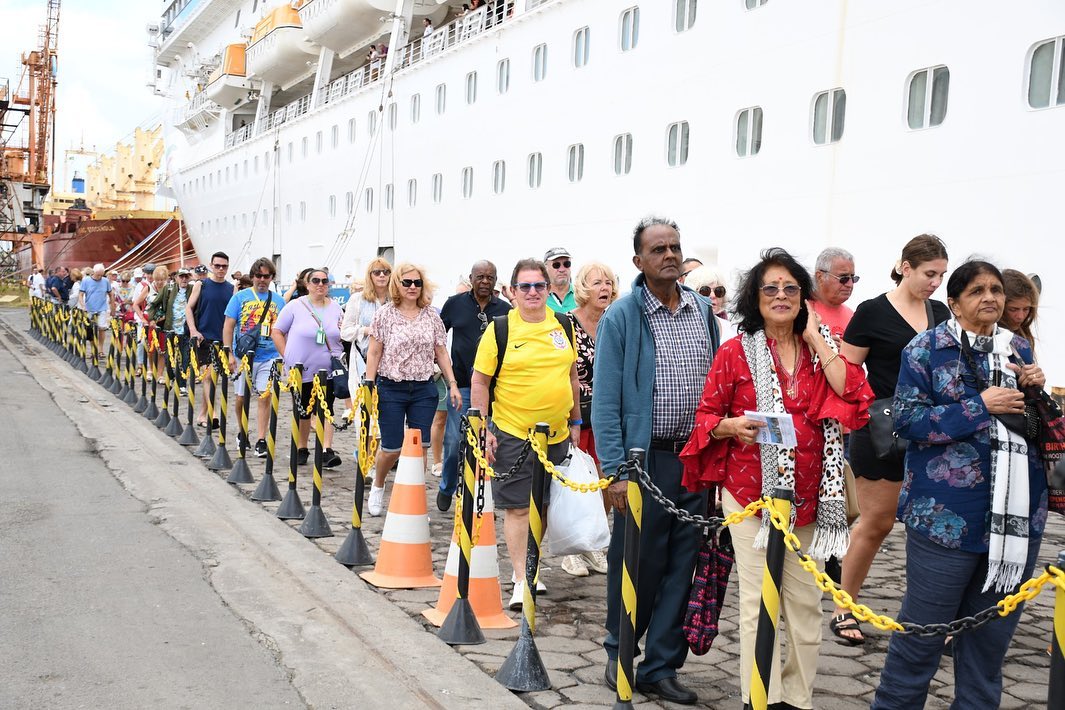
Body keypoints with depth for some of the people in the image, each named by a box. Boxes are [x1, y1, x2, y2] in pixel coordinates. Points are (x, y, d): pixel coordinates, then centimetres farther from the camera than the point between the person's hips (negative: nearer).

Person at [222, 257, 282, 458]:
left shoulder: (278, 300, 9)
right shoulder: (240, 297, 2)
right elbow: (228, 326, 0)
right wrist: (229, 354, -8)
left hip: (269, 357, 1)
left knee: (265, 397, -6)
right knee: (241, 398, 7)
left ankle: (261, 441, -2)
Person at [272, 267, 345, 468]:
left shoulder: (336, 308, 7)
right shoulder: (295, 306, -3)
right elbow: (276, 332, 0)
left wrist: (342, 357, 1)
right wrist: (287, 357, -6)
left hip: (328, 370, 1)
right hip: (302, 370, -1)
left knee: (326, 409, -7)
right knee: (303, 410, 10)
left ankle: (327, 451, -12)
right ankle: (301, 449, 24)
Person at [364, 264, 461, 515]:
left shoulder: (432, 316, 6)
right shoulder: (384, 314, -2)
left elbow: (441, 353, 9)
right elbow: (374, 353, -1)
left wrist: (452, 385, 3)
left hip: (424, 390, 2)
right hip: (391, 388, -2)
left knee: (419, 447, 0)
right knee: (392, 448, 2)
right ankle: (377, 486, 32)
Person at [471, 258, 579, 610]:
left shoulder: (563, 325, 6)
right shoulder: (499, 329, -6)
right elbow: (479, 382, -3)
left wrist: (575, 422, 16)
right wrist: (484, 429, -8)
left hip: (556, 435, 4)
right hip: (512, 434, -4)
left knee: (542, 504, 14)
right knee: (517, 507, -2)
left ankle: (528, 565, 30)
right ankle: (520, 580, 5)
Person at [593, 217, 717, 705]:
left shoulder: (703, 310, 8)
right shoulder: (621, 318, -5)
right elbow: (606, 402, -8)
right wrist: (614, 471, -14)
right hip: (647, 459, -4)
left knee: (680, 568, 9)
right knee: (635, 565, 5)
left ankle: (660, 668, 21)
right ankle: (618, 655, 28)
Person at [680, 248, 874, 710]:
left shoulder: (821, 350, 9)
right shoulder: (736, 352, -1)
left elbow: (854, 396, -8)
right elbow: (706, 417, 3)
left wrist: (816, 340, -5)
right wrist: (733, 426, -19)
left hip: (808, 496, 3)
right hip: (750, 493, -3)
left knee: (806, 602, 9)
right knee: (758, 601, -2)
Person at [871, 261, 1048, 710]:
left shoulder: (1018, 349, 12)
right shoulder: (927, 348, -3)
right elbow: (907, 420, -12)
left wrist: (1037, 391, -1)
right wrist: (981, 406, -16)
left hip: (1018, 515, 5)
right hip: (948, 515, -5)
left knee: (991, 636, 15)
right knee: (922, 636, 2)